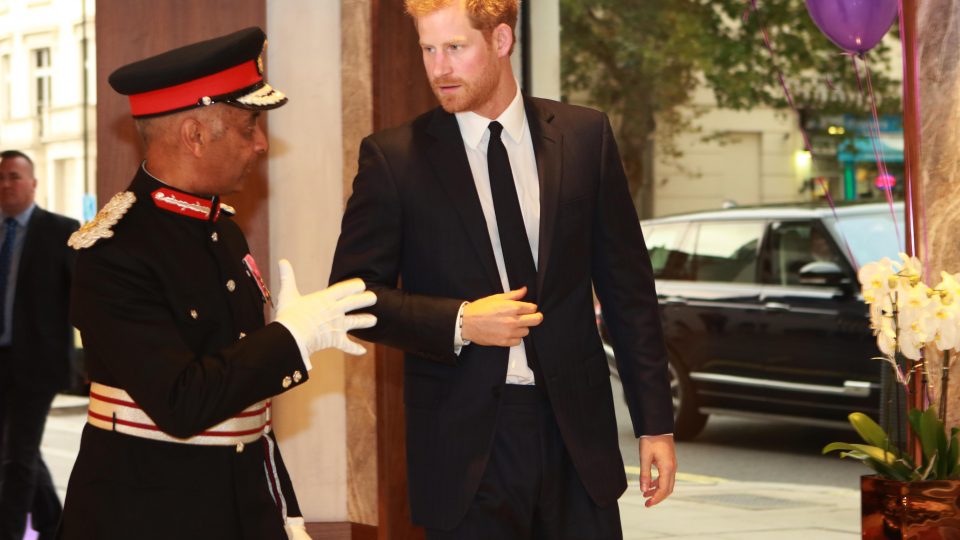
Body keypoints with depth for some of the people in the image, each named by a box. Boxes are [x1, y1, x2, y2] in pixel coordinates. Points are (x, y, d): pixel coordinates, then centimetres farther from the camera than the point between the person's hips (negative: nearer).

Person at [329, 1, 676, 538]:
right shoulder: (394, 157, -2)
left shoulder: (585, 136, 4)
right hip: (465, 441, -2)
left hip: (576, 428, 2)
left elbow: (629, 289, 7)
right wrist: (459, 322, -15)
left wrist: (656, 423, 6)